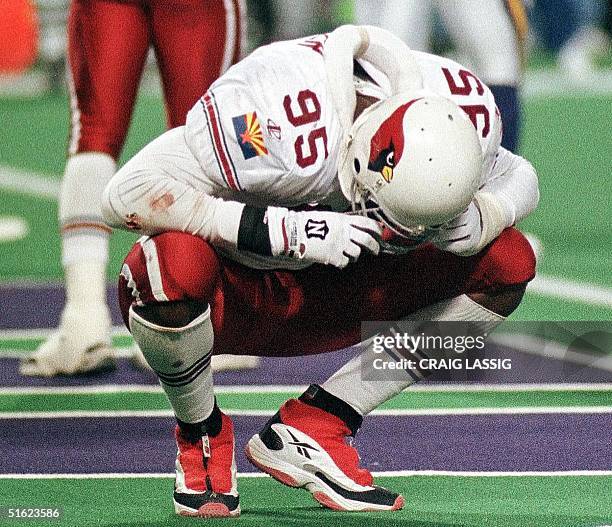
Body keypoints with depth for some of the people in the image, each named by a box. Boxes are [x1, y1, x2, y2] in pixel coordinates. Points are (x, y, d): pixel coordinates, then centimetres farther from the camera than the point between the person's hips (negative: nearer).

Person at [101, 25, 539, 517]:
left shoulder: (464, 112, -19)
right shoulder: (276, 125, -37)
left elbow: (516, 177, 3)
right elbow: (127, 195, -37)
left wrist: (477, 219, -22)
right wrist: (282, 230, -41)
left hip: (325, 295, 6)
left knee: (507, 263, -9)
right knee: (179, 261, -42)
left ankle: (312, 426, -4)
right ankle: (202, 436, -8)